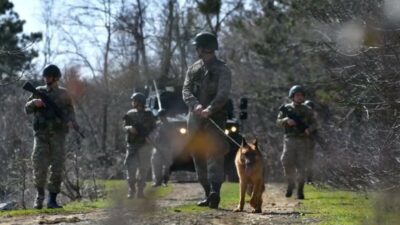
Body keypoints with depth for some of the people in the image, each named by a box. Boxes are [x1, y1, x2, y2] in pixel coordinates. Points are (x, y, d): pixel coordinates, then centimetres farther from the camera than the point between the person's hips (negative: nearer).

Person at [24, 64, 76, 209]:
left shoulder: (63, 94, 11)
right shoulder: (39, 91, 12)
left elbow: (70, 110, 12)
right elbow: (27, 109, 9)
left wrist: (70, 121, -9)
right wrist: (34, 102, -13)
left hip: (58, 134, 0)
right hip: (41, 134, 0)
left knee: (57, 168, -3)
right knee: (39, 165, -12)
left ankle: (52, 199, 2)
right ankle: (39, 194, 7)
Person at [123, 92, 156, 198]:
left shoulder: (148, 115, 3)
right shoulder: (130, 114, 8)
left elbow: (153, 129, 7)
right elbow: (125, 127, 7)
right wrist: (129, 128, -15)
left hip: (145, 145, -1)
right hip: (132, 145, 1)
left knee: (143, 169, 2)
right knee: (131, 168, -8)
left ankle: (140, 191, 8)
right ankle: (131, 191, -3)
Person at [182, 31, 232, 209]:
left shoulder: (222, 70, -1)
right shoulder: (193, 69, 15)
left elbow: (223, 94, -14)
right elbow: (186, 91, 3)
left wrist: (210, 109, -31)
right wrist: (196, 105, -19)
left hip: (214, 119, -6)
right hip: (195, 119, 6)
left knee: (214, 154, -18)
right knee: (199, 158, 6)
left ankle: (215, 192, -30)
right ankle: (208, 194, 13)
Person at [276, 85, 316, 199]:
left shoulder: (307, 110, 9)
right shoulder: (286, 108, 8)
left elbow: (313, 123, 9)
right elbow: (278, 122, 5)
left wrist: (309, 129, -13)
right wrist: (286, 120, -16)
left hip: (303, 140, 0)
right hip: (290, 139, 0)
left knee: (301, 166, -4)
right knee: (287, 163, -11)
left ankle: (300, 190, 2)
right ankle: (290, 184, 12)